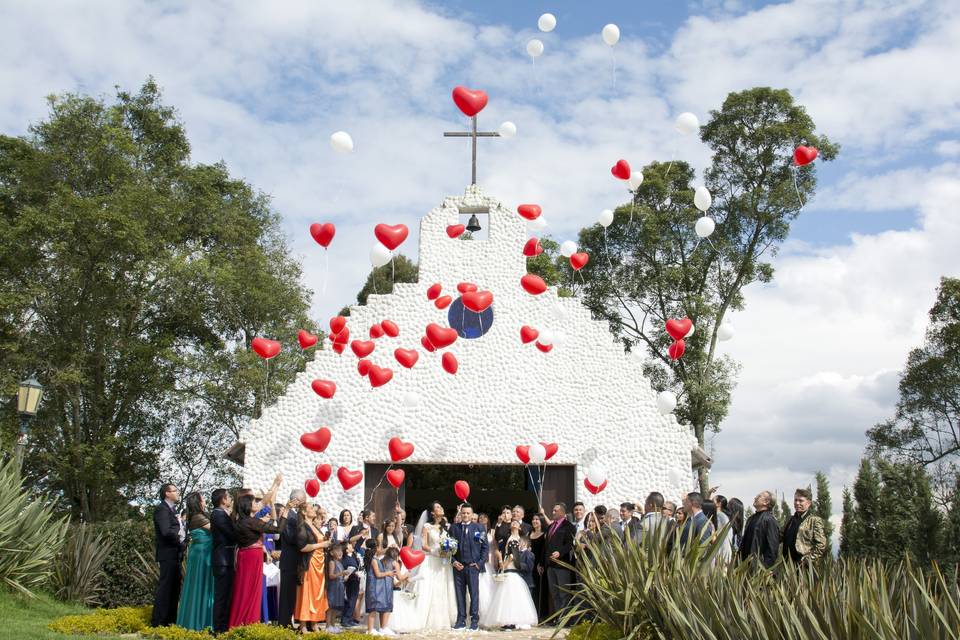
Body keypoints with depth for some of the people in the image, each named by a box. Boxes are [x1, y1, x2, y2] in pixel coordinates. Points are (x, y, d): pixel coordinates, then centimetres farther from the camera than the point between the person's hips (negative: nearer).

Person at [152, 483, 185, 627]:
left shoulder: (172, 510, 18)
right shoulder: (162, 509, -12)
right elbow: (166, 531, -24)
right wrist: (179, 539, -9)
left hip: (175, 554, 10)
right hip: (168, 554, -10)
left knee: (174, 588, 13)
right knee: (165, 587, -7)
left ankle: (170, 620, 21)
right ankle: (157, 622, -3)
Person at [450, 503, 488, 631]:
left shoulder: (479, 528, 5)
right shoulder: (454, 528, 9)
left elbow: (485, 547, 3)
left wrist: (480, 563, -6)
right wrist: (454, 561, -4)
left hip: (473, 566, -2)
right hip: (458, 566, 2)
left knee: (474, 593, -1)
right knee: (459, 594, 5)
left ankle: (474, 621, 4)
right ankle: (461, 620, 12)